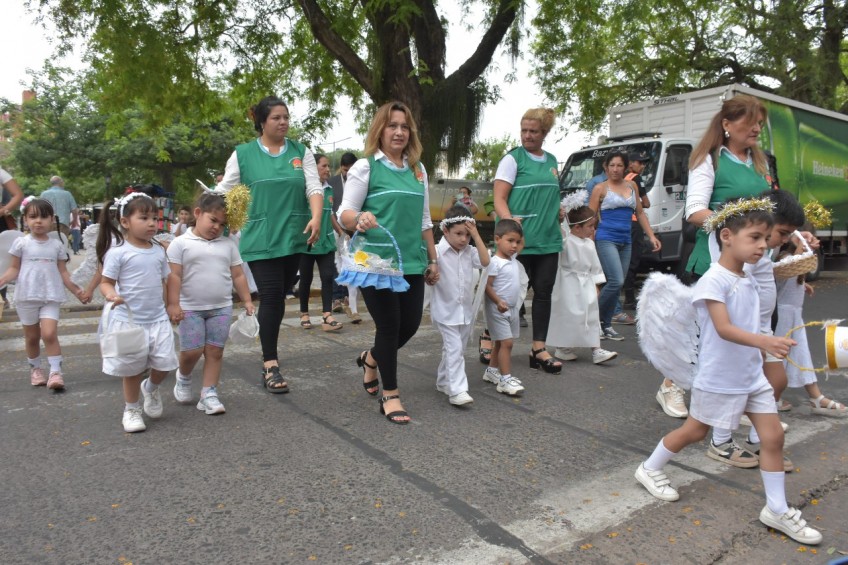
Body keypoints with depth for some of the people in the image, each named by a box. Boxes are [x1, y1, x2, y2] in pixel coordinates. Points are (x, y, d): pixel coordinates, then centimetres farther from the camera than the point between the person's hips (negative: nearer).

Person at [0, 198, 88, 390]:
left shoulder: (57, 246, 5)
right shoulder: (21, 243, -1)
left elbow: (63, 272, 8)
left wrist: (77, 291, 3)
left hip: (51, 297, 0)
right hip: (27, 296, 0)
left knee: (49, 334, -14)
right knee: (32, 337, 12)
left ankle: (55, 372, -8)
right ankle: (35, 369, 29)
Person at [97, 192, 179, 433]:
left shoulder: (159, 250, 6)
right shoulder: (118, 251, -10)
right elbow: (106, 282, -8)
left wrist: (168, 309, 14)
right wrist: (111, 295, -29)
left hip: (158, 319, 4)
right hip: (129, 321, -4)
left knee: (165, 364, 1)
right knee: (132, 368, 9)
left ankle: (151, 387, 35)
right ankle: (131, 410, 30)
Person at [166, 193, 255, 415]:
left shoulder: (228, 244, 7)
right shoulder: (181, 243, -3)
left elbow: (238, 275, 10)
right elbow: (174, 276, -7)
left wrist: (247, 300, 7)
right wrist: (173, 304, -13)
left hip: (222, 308, 3)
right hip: (190, 308, -3)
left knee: (215, 351, 4)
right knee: (191, 351, -3)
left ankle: (209, 394, 11)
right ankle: (183, 378, 29)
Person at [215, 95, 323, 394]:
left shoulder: (301, 152, 10)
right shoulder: (242, 154, 4)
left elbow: (314, 188, 0)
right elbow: (224, 191, 4)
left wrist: (316, 218, -17)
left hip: (294, 237, 3)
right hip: (260, 238, -3)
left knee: (279, 296, 11)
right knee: (271, 296, -9)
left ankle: (269, 353, 30)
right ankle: (271, 365, -3)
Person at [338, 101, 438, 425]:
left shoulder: (418, 170, 13)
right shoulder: (365, 167, -3)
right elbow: (344, 213, -7)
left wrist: (432, 259, 17)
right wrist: (359, 220, -30)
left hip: (412, 263, 6)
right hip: (376, 262, -5)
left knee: (410, 324, 8)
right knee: (389, 325, -1)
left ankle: (371, 359, 38)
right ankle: (390, 395, 16)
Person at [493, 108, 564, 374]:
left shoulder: (551, 161, 15)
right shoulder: (513, 159, -4)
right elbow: (499, 200, -11)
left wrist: (557, 215, 14)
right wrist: (509, 221, -25)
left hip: (548, 240, 6)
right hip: (520, 240, -6)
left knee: (544, 292, 6)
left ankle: (538, 349, 13)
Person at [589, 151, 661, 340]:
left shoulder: (631, 186, 14)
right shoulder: (601, 188, 0)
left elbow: (640, 213, 19)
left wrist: (651, 236, 10)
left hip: (625, 242, 6)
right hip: (606, 239, -6)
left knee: (617, 284, 5)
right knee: (616, 281, -18)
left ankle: (606, 325, 14)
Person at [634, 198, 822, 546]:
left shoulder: (748, 281, 5)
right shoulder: (713, 281, -20)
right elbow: (724, 329, -31)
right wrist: (764, 341, -44)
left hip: (753, 376, 7)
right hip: (719, 379, -7)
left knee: (773, 437, 5)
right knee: (694, 432, 9)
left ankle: (777, 510, 20)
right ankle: (650, 469, 32)